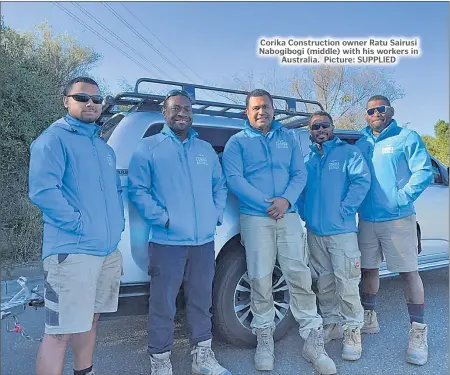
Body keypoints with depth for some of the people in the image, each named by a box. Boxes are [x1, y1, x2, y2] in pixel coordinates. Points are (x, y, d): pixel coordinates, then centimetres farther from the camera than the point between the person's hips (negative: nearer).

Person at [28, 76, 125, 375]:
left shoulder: (104, 147, 18)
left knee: (89, 320, 22)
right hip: (72, 251, -8)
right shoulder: (54, 138, -6)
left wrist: (118, 222, 9)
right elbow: (42, 190, -19)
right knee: (60, 332, -2)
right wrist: (78, 223, -19)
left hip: (109, 250, 8)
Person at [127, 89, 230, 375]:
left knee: (202, 301, 16)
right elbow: (137, 189, -6)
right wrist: (162, 218, -16)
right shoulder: (149, 147, 0)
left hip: (204, 240, 5)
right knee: (163, 305, 4)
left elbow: (220, 185, 17)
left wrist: (216, 214, 2)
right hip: (167, 241, -4)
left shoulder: (206, 149, 14)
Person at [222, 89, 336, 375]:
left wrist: (285, 200, -12)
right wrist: (267, 203, -14)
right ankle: (264, 339, 20)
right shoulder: (237, 142, 7)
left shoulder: (289, 138, 15)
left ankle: (314, 341, 14)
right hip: (255, 218, -2)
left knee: (300, 277, 1)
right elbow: (234, 179, -6)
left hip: (289, 216, 2)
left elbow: (300, 173, 8)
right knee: (261, 280, 2)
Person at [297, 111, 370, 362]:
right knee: (324, 283, 13)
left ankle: (352, 331, 13)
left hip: (341, 230, -4)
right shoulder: (307, 159, 14)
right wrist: (304, 213, 0)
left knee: (346, 284, -4)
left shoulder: (348, 152, 1)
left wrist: (344, 210, -15)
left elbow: (362, 180, -10)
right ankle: (331, 324, 28)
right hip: (314, 232, 5)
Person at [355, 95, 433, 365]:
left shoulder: (407, 138, 0)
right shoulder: (360, 145, 13)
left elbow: (424, 172, -8)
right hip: (366, 220, 5)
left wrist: (402, 198, -15)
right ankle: (369, 319, 28)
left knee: (408, 272, 1)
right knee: (368, 270, 12)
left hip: (398, 219, -4)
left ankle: (418, 332, 13)